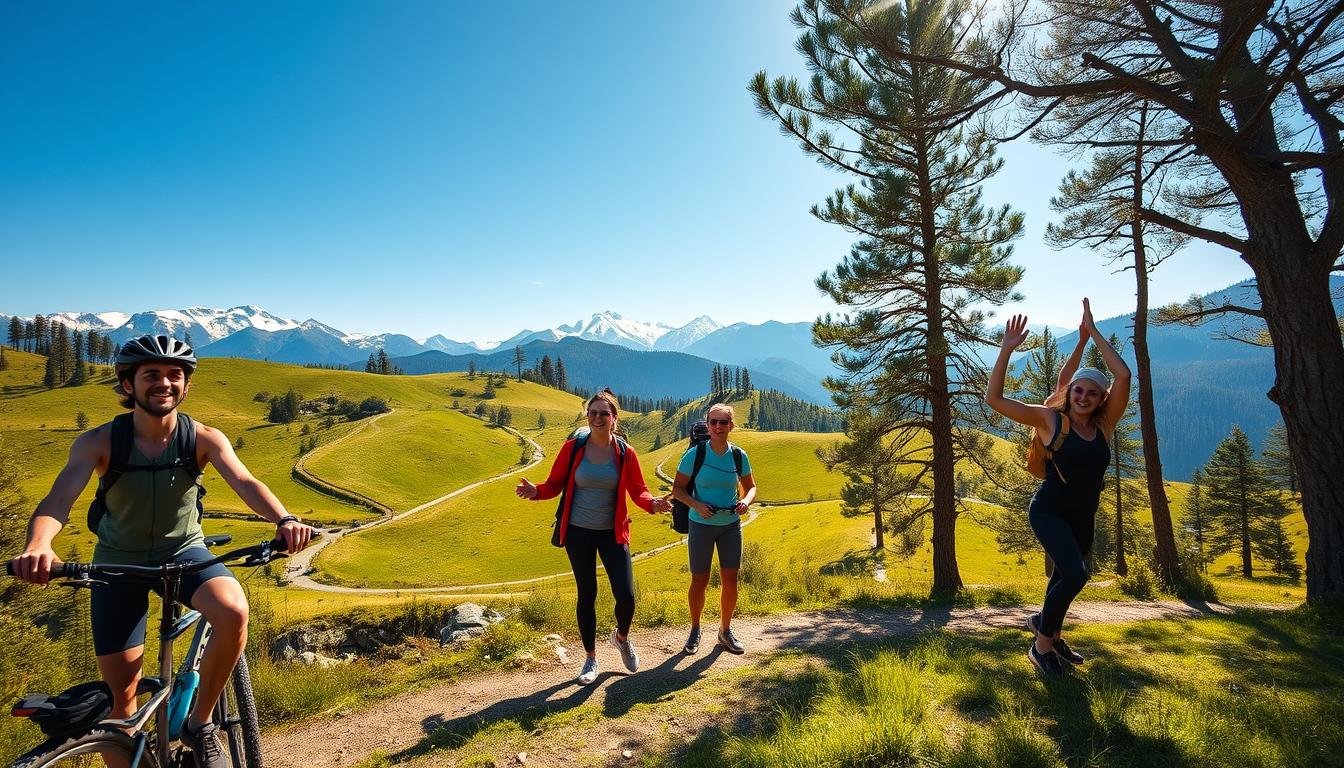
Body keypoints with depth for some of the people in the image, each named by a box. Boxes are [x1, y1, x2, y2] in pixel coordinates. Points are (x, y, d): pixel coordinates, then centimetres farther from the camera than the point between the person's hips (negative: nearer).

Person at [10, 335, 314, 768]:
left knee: (234, 612, -29)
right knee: (121, 692, 1)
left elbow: (244, 482, -31)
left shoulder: (204, 438, -16)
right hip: (118, 562, 0)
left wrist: (283, 520, -50)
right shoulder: (99, 441, -17)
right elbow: (59, 499, -30)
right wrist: (37, 547, -53)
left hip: (184, 552, 0)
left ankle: (200, 723, -5)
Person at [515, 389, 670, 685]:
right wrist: (536, 491, -23)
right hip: (578, 532, 0)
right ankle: (591, 659, 30)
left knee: (626, 597, -5)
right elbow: (555, 484, -2)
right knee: (587, 595, 9)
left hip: (613, 533, 0)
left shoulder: (625, 453, -6)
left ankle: (621, 637, 30)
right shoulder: (572, 448, -7)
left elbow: (638, 491, -2)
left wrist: (653, 504, -24)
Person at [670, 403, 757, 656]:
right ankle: (695, 630, 28)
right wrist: (697, 505, -22)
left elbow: (751, 487, 9)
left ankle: (725, 631, 27)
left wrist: (746, 501, -13)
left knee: (730, 580, 6)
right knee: (699, 581, 5)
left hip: (731, 525, 3)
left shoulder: (739, 456, -5)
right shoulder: (695, 454, -13)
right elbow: (677, 488, -6)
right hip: (701, 525, -2)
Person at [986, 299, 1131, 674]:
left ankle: (1046, 627, 49)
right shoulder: (1050, 419, -9)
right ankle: (1042, 645, -4)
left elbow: (1123, 375, -11)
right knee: (1075, 573, -24)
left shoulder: (1104, 424, -1)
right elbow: (993, 399, -15)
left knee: (1066, 576, 22)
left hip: (1084, 517, 6)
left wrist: (1092, 333, -8)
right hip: (1049, 511, -5)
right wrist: (1006, 350, -21)